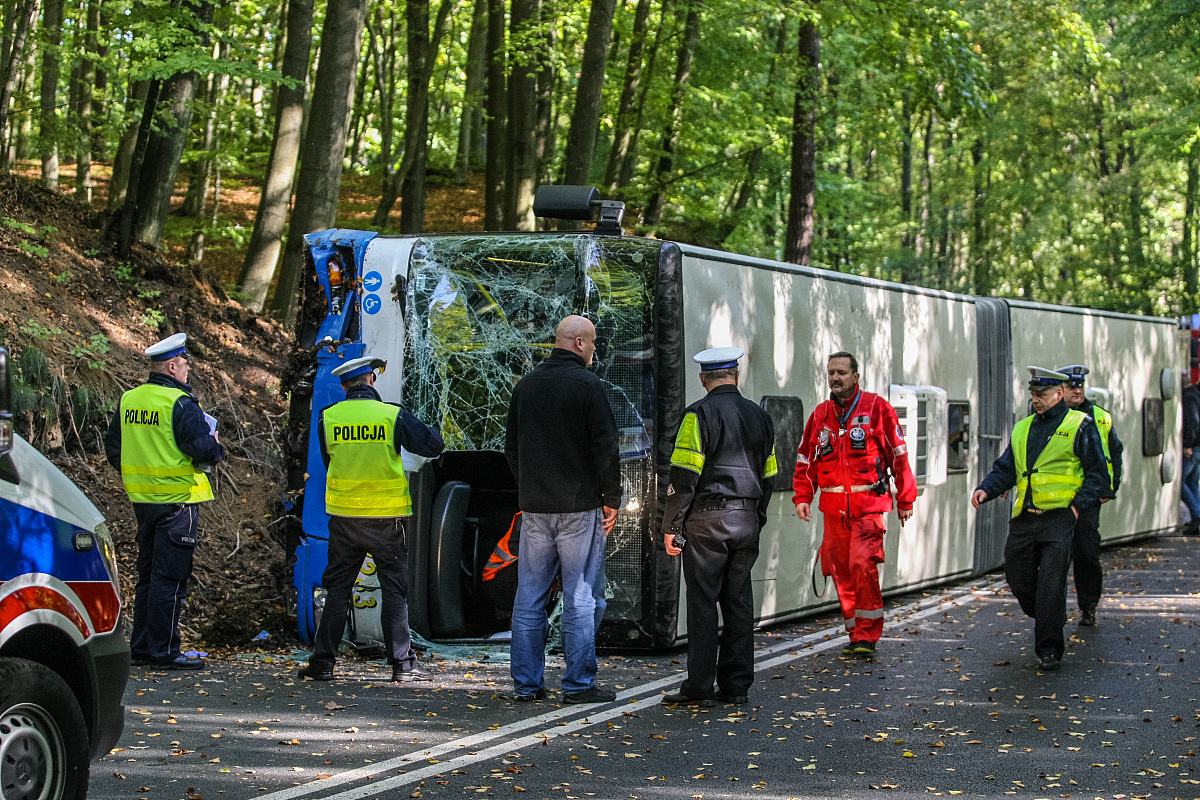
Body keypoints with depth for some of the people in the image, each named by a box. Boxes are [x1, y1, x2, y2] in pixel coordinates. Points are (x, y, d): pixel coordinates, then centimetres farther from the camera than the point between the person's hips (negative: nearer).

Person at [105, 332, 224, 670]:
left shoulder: (128, 400, 9)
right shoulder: (181, 403, -15)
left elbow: (113, 448, 16)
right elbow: (202, 449, -21)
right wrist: (216, 446, 0)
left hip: (142, 499, 8)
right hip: (177, 499, -8)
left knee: (147, 575, 16)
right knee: (169, 578, -4)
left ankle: (141, 648, 19)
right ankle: (164, 652, -2)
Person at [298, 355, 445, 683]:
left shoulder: (328, 418, 0)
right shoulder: (392, 416, -7)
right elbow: (434, 445, -4)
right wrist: (421, 429, 17)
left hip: (344, 516, 2)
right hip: (386, 517, -2)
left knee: (338, 588, 11)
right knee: (395, 588, 4)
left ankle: (323, 661, 10)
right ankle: (402, 663, 2)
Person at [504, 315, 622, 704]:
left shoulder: (526, 385, 10)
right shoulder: (587, 384, -10)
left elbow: (511, 447, 16)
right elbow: (605, 446, -13)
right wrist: (612, 498, -4)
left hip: (534, 508, 6)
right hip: (580, 507, -6)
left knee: (529, 596, 9)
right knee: (582, 596, -1)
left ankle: (526, 683, 11)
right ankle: (579, 683, 0)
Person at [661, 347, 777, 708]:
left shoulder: (699, 414, -8)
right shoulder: (759, 417, 12)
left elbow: (684, 475, -13)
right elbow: (767, 477, 16)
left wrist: (671, 525, -8)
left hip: (706, 520, -6)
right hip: (746, 522, 6)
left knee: (703, 603, -3)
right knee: (739, 602, 10)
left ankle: (700, 687, -3)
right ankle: (736, 685, 12)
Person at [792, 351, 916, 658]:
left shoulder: (876, 408, 1)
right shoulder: (820, 414, 13)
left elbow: (898, 454, 3)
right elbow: (806, 459, 17)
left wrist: (905, 499, 3)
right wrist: (802, 497, 4)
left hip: (869, 505, -5)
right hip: (834, 507, 5)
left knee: (862, 564, -18)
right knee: (841, 571, 4)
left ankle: (867, 635, -11)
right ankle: (856, 634, 15)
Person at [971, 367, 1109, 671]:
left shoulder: (1079, 426, 1)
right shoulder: (1023, 429, 17)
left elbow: (1098, 473, 0)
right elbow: (1005, 469, 18)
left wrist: (1078, 506, -11)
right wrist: (986, 489, -1)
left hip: (1058, 519, -6)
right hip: (1023, 520, 6)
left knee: (1050, 586, -9)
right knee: (1019, 581, 8)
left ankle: (1049, 649, -3)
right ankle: (1051, 622, 33)